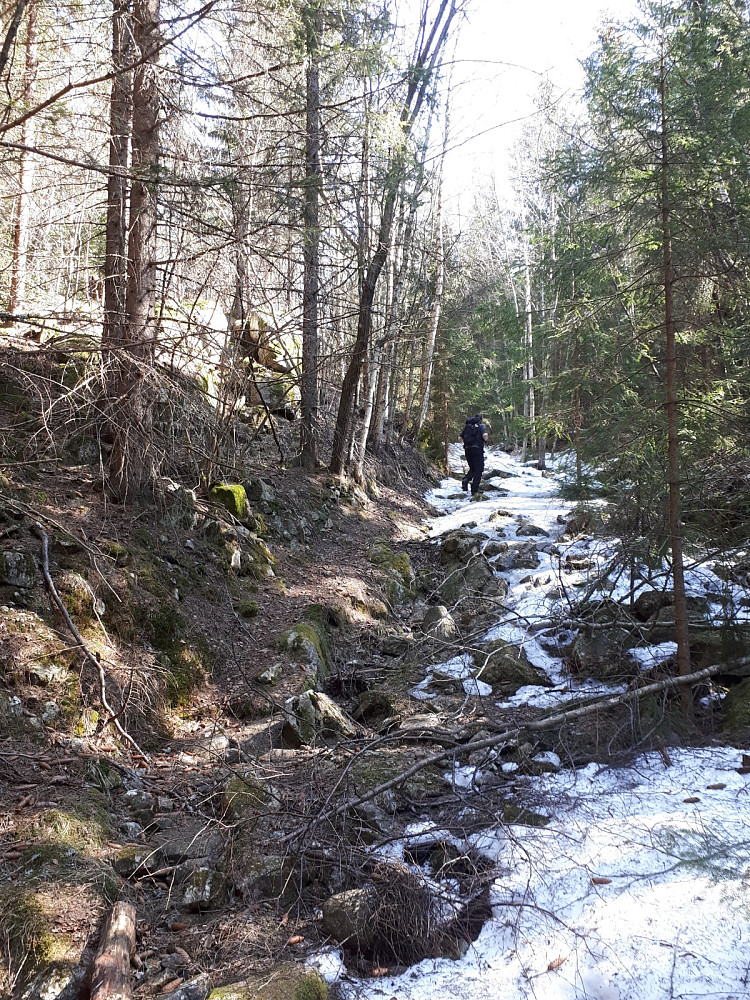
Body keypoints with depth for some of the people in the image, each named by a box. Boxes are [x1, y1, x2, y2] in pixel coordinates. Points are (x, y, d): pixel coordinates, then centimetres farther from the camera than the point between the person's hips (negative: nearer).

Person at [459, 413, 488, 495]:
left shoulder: (467, 426, 14)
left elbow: (460, 437, 11)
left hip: (467, 449, 5)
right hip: (477, 449, -5)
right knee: (478, 470, 3)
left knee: (472, 468, 19)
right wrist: (485, 439, 1)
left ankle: (466, 480, -11)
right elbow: (484, 435, -19)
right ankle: (474, 491, -2)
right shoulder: (481, 426, -1)